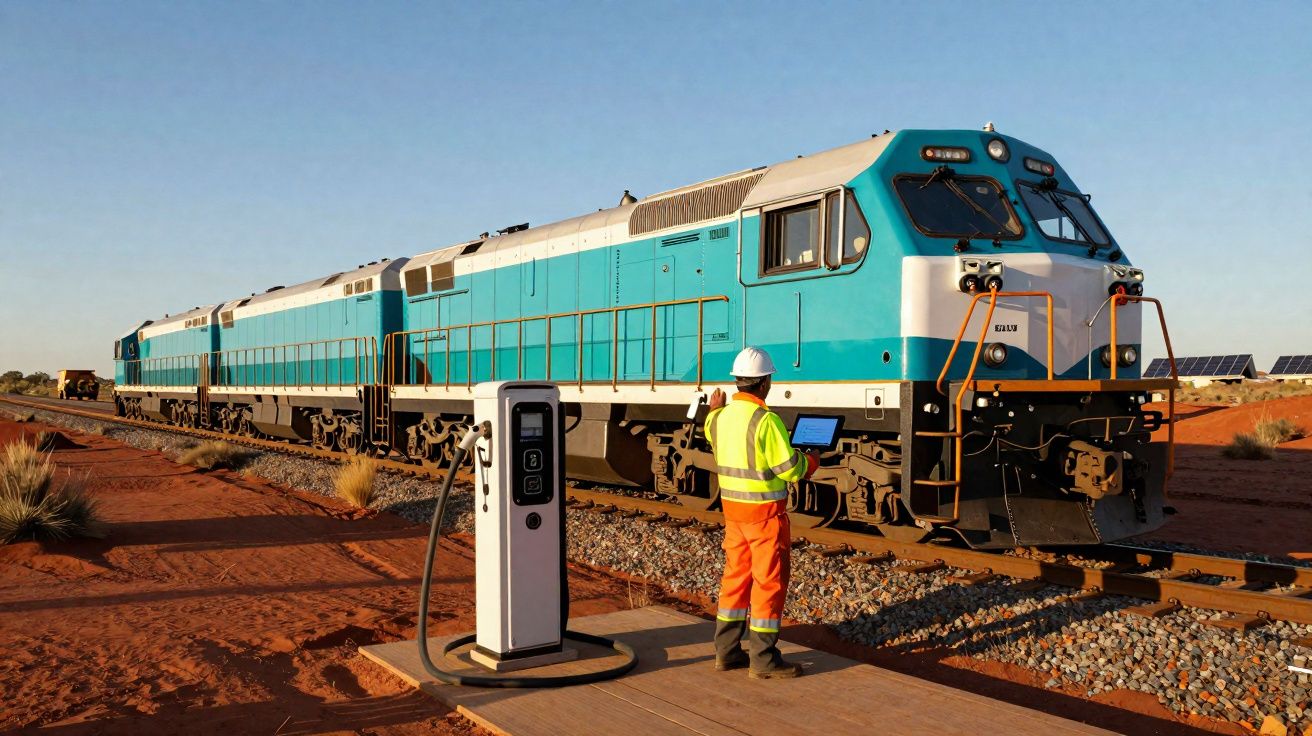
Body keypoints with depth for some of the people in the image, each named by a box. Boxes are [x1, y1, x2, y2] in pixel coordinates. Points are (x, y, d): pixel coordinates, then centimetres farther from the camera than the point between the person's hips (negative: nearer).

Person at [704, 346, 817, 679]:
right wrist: (812, 461, 2)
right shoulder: (766, 420, -20)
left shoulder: (721, 417, 2)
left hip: (732, 507, 7)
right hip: (765, 511, -7)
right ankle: (763, 659, 6)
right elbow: (789, 468, -19)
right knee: (769, 581, 1)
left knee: (736, 576, 15)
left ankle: (727, 650, 22)